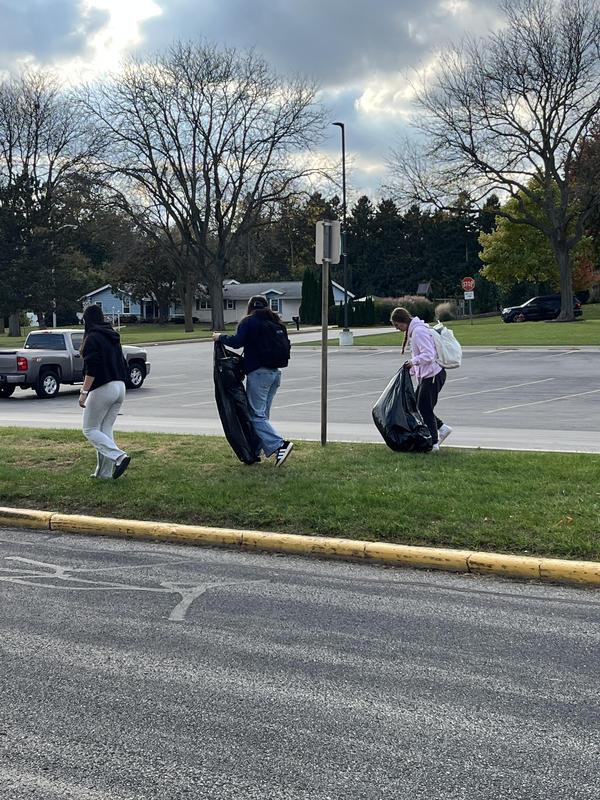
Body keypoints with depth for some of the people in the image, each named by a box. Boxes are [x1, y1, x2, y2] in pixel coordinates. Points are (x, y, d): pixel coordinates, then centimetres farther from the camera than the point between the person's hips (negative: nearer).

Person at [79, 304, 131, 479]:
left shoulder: (92, 338, -10)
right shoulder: (113, 337, 15)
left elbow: (92, 369, -18)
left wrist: (84, 392, -17)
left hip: (102, 389, -8)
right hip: (120, 386, 8)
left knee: (90, 429, 1)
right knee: (106, 429, 13)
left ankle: (119, 457, -16)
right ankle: (105, 472, 12)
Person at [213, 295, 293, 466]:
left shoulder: (249, 321, -5)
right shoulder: (276, 322, 15)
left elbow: (237, 342, -17)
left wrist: (220, 337, -1)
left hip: (258, 373, -7)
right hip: (275, 372, 7)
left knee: (256, 415, -6)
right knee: (262, 414, 13)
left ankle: (280, 445, -18)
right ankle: (255, 451, 14)